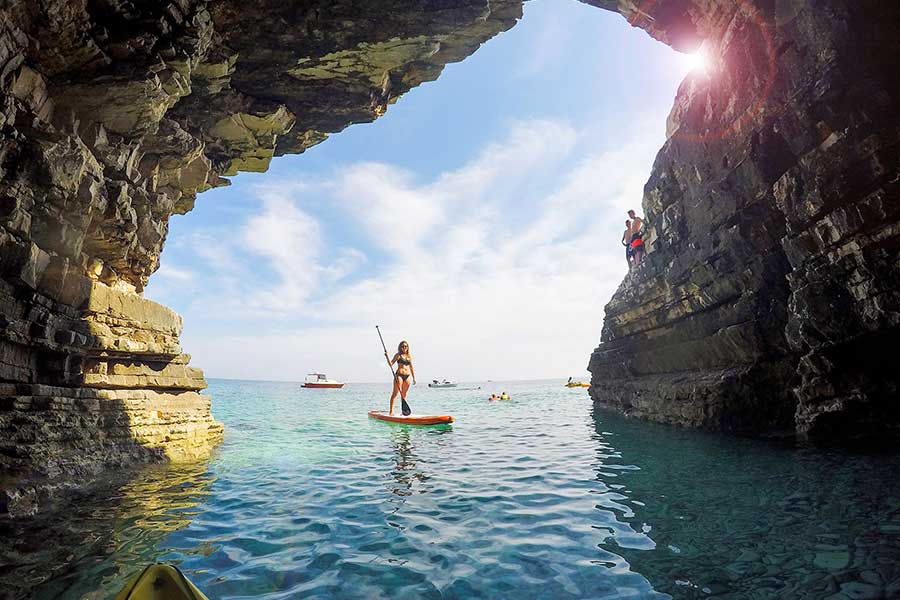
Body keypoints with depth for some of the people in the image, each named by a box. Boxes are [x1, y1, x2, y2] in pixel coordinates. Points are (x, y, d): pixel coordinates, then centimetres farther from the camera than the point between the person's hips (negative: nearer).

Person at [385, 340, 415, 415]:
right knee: (395, 393, -6)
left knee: (404, 394, 9)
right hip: (399, 375, -5)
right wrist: (387, 357, -19)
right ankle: (391, 410, -5)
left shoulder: (409, 356, 14)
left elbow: (411, 367, 18)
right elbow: (391, 364, -4)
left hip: (407, 376, 5)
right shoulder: (398, 355, 1)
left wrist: (414, 378, 15)